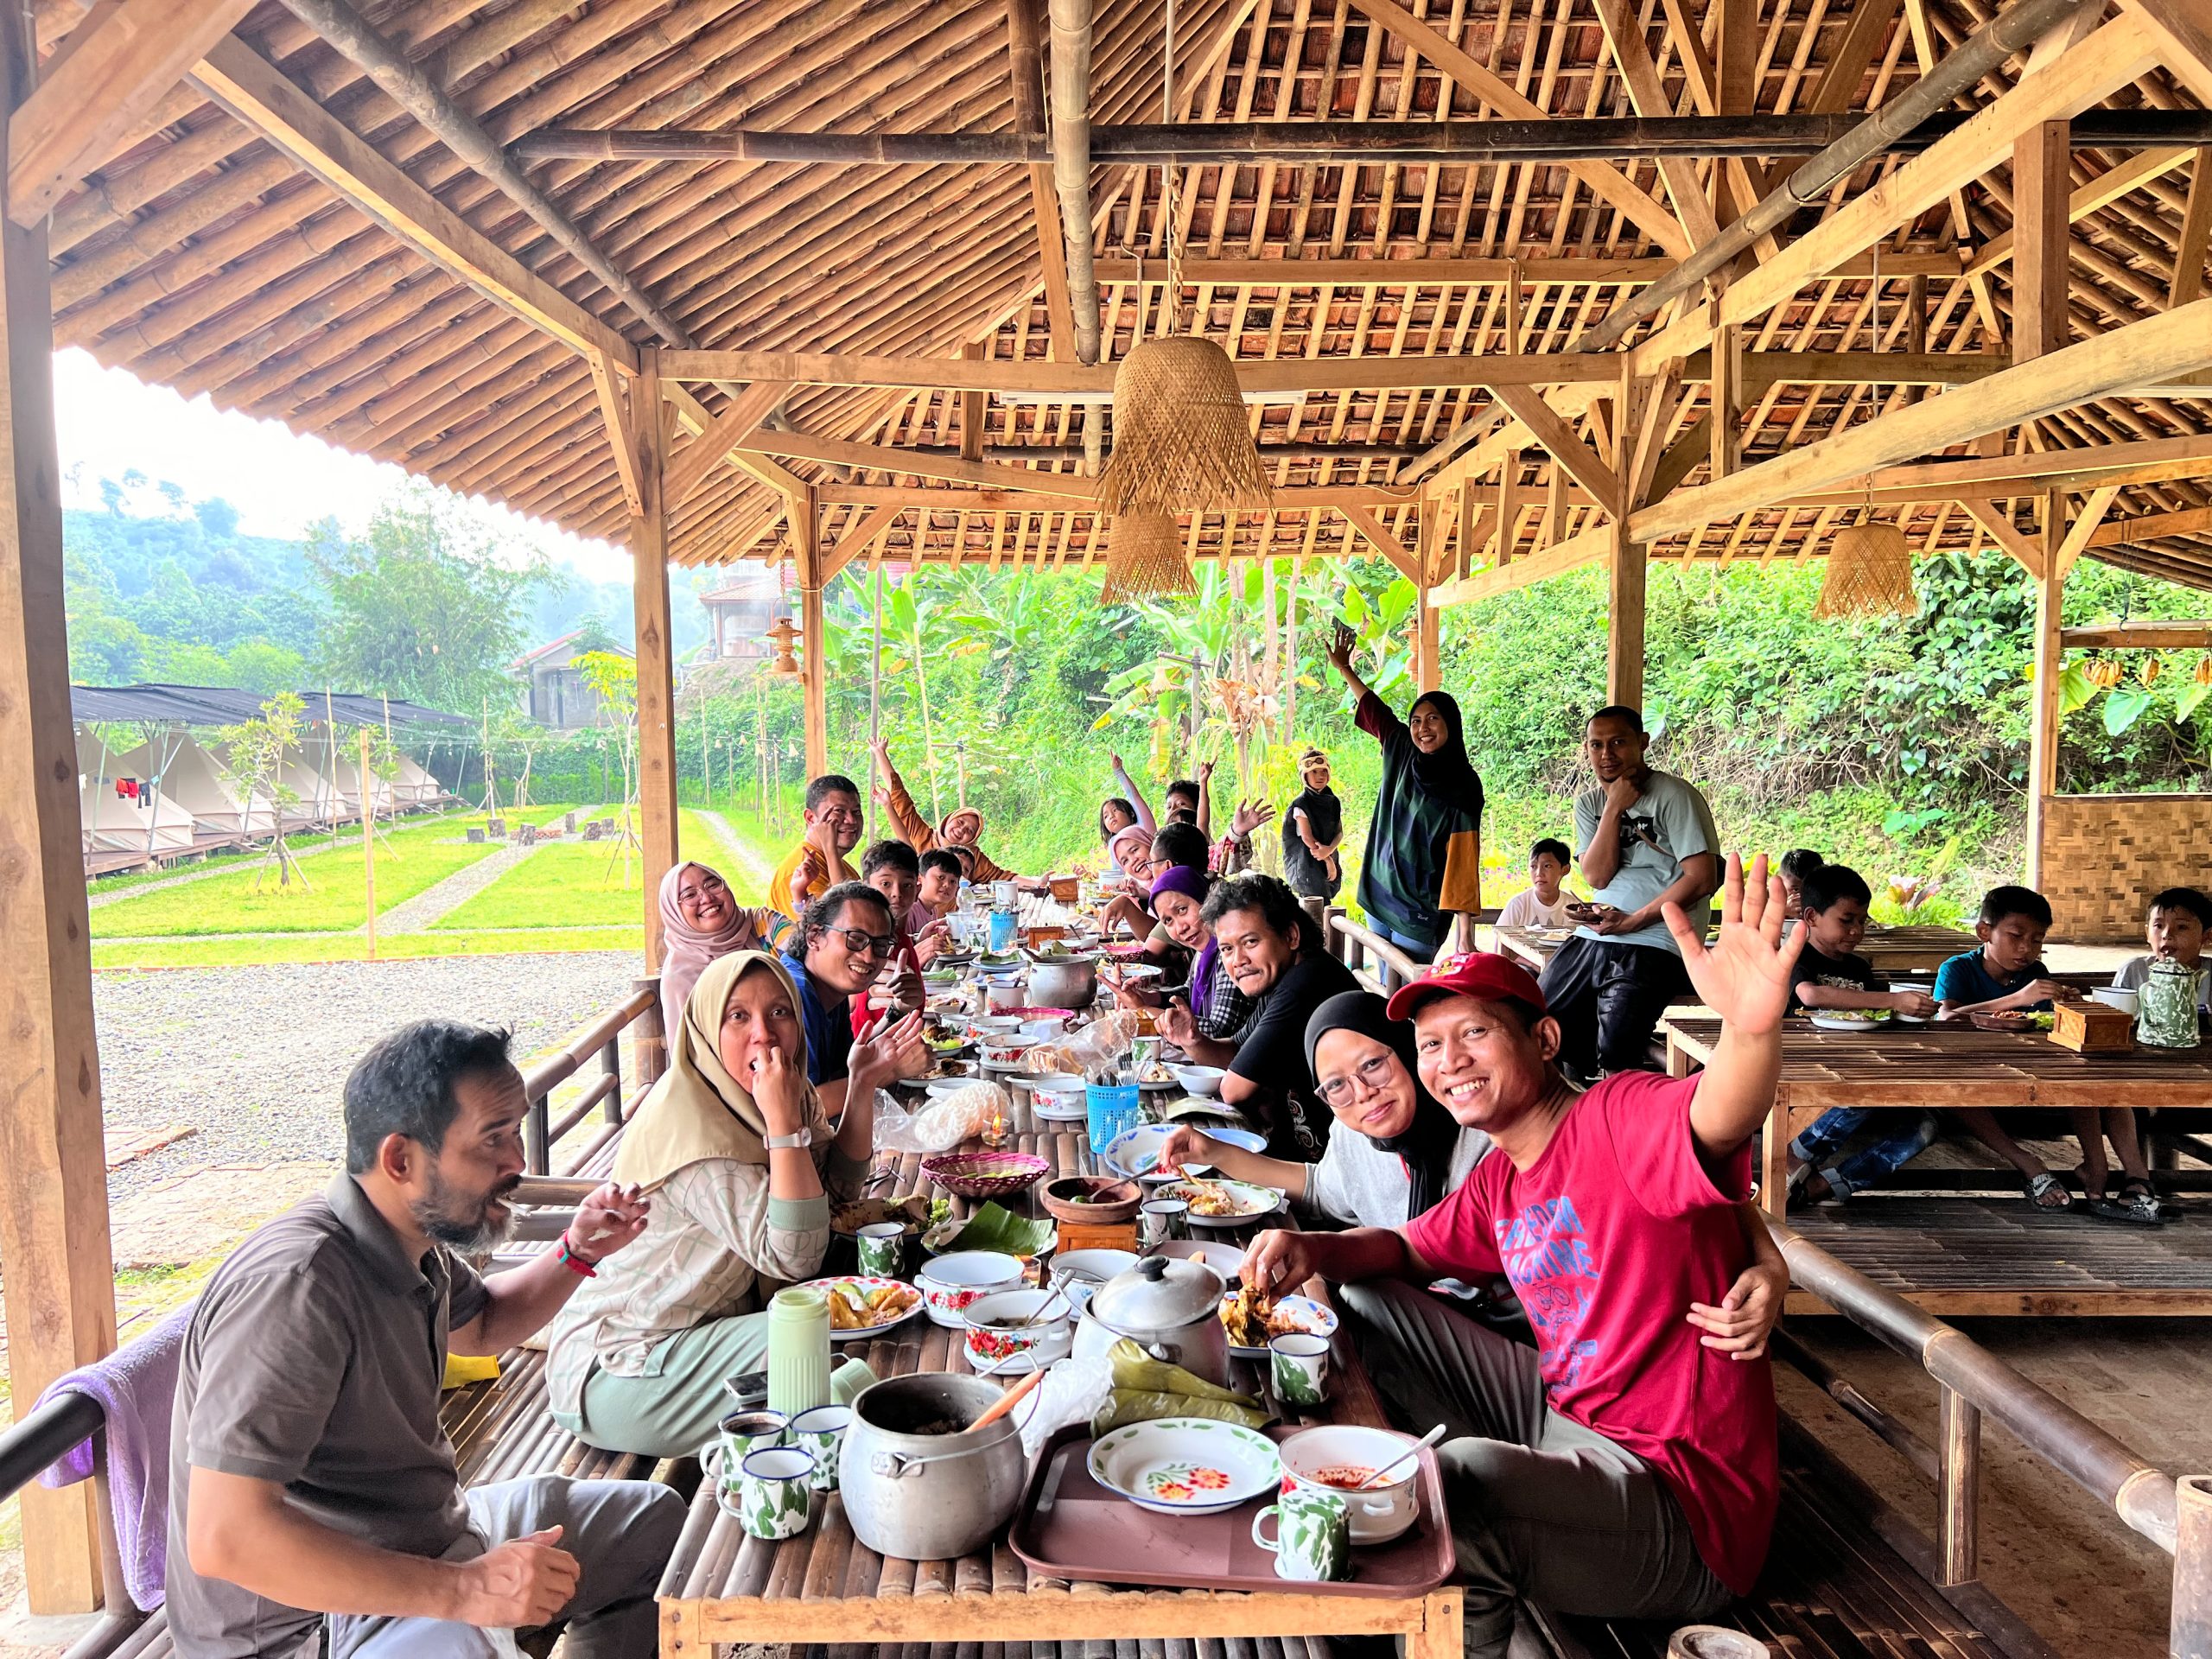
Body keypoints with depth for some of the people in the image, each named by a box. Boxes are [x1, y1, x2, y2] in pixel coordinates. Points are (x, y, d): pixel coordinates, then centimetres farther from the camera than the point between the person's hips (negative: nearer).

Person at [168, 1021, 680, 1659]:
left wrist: (578, 1254, 3)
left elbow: (481, 1325, 23)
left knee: (654, 1519, 14)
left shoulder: (417, 1241, 0)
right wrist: (463, 1590, -34)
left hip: (423, 1536, 9)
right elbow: (223, 1538, -34)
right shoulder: (294, 1286, -29)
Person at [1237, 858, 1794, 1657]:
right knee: (1366, 1303, 11)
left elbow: (1718, 1119, -40)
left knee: (1463, 1476, -36)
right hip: (1560, 1415, 9)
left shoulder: (1621, 1119, -19)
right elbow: (1407, 1249, 19)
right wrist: (1314, 1251, -3)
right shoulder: (1499, 1182, 7)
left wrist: (1751, 1029, -63)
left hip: (1683, 1505, -8)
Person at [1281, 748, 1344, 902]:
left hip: (1330, 859, 6)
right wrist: (1328, 860, -11)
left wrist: (1329, 850, -16)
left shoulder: (1334, 802, 9)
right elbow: (1307, 837, -12)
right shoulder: (1301, 803, -9)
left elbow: (1340, 833, 5)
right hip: (1308, 865, -6)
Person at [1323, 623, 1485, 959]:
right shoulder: (1401, 752, 5)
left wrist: (1464, 926, -20)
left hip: (1420, 910, -6)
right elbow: (1373, 707, 21)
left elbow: (1464, 857, -15)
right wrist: (1344, 669, 28)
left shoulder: (1464, 787, -11)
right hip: (1380, 895, 6)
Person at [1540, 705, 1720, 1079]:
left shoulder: (1673, 796, -5)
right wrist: (1614, 809, -8)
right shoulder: (1589, 803, 13)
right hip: (1592, 938, 6)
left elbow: (1702, 879, -12)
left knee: (1614, 1049, -24)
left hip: (1654, 946, -6)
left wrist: (1633, 921, -14)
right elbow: (1597, 877, 0)